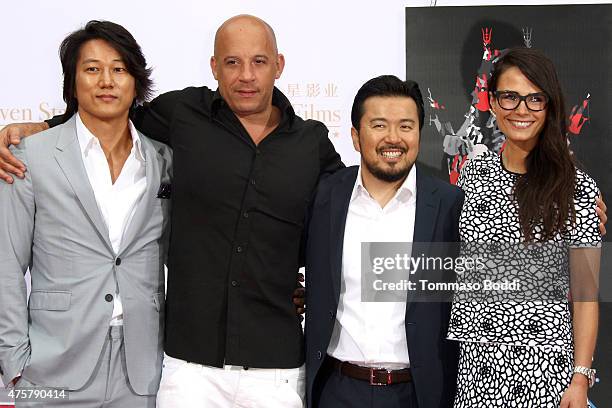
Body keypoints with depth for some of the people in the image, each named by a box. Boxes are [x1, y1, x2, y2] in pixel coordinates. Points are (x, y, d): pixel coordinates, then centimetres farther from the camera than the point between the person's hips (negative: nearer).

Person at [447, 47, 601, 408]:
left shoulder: (576, 187, -5)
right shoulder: (473, 175, 4)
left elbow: (585, 292, -4)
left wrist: (581, 378, -10)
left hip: (545, 365, -3)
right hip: (476, 362, 3)